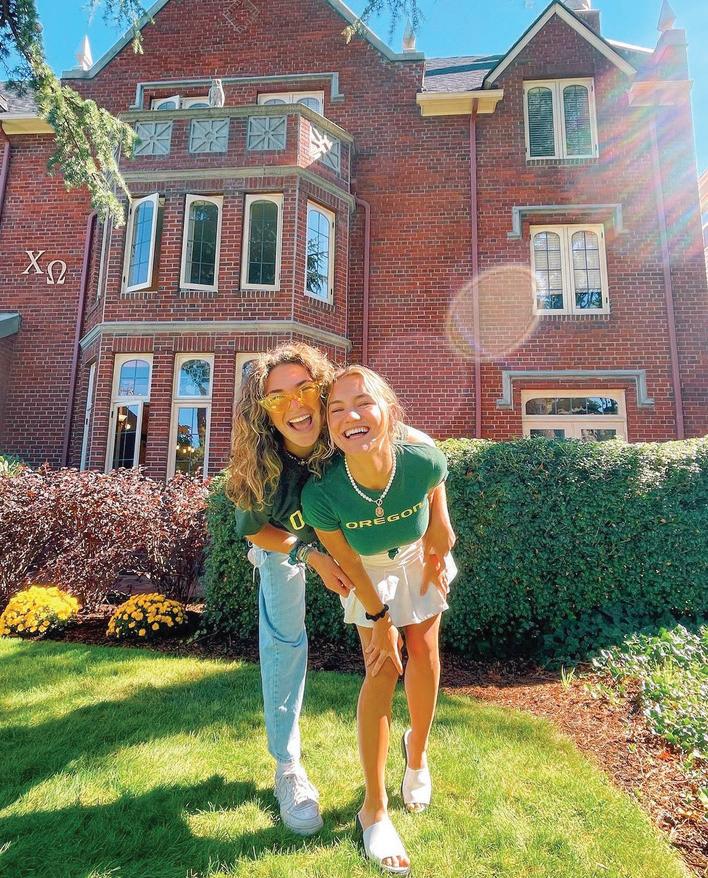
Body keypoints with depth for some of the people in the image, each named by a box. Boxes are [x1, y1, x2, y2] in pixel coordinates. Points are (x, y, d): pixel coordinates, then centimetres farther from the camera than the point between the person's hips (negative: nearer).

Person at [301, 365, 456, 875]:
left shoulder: (425, 462, -38)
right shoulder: (321, 494, -39)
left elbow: (435, 511, -12)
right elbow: (349, 564, -21)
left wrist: (435, 557, 4)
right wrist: (379, 619, -8)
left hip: (417, 560, 2)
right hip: (368, 573, -1)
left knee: (424, 653, 9)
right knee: (381, 672, -3)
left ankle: (417, 751, 39)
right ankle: (374, 809, 15)